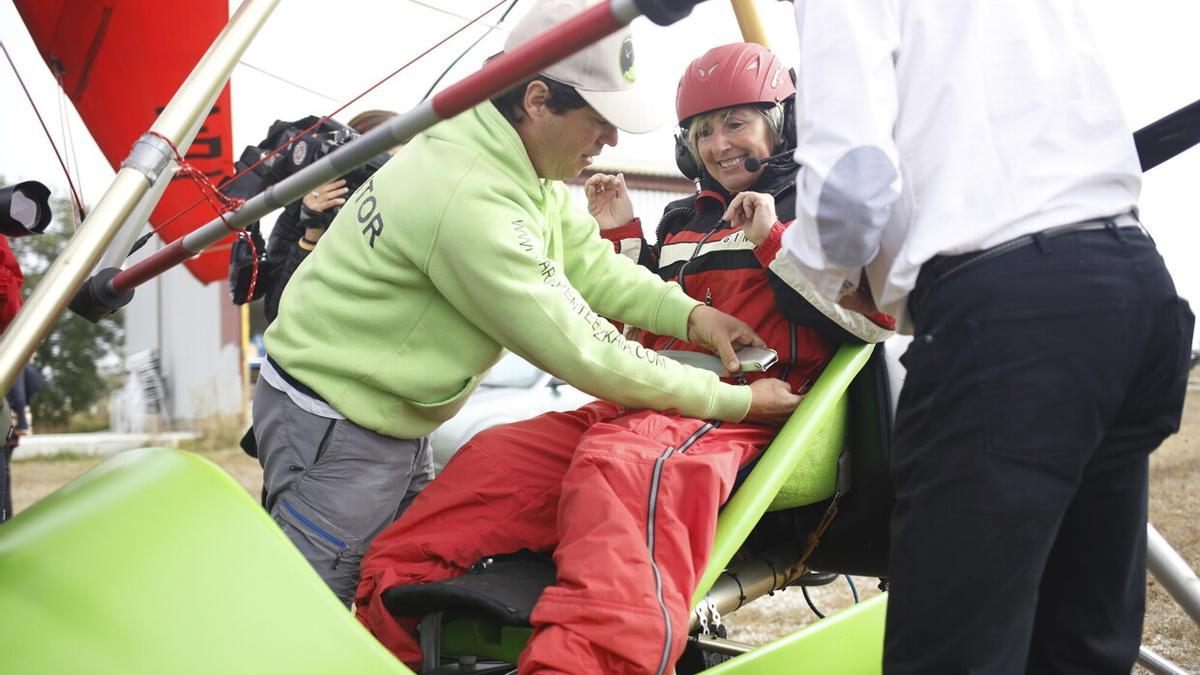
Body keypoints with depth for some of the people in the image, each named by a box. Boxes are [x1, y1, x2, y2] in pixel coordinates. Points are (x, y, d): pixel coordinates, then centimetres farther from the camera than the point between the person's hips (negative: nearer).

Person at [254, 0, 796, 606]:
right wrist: (733, 402, -20)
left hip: (393, 421, 10)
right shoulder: (472, 202, -31)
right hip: (333, 429, -10)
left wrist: (688, 314, -8)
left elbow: (585, 260, 7)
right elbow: (579, 350, -27)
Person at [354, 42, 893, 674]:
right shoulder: (681, 222, 28)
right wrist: (620, 238, 21)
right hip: (647, 402, 8)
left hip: (742, 413, -8)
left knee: (620, 462, -40)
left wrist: (774, 243, -9)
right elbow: (638, 328, 32)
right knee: (496, 455, -13)